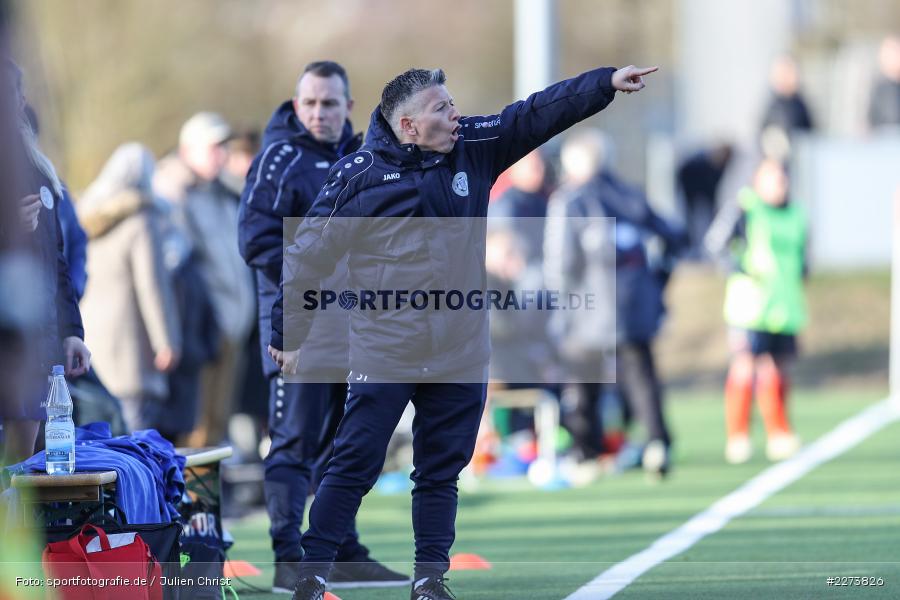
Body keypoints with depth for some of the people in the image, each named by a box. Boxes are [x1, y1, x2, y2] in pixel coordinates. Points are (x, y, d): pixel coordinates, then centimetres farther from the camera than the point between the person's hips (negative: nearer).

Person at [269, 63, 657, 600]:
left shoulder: (473, 149, 1)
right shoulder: (360, 175, -9)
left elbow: (542, 113, 1)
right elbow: (310, 255, -2)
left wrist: (607, 82, -10)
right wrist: (288, 334, 2)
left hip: (461, 356, 4)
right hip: (383, 357, -4)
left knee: (441, 473, 11)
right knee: (353, 467, -2)